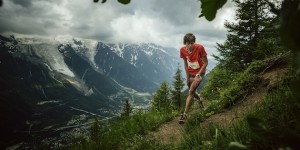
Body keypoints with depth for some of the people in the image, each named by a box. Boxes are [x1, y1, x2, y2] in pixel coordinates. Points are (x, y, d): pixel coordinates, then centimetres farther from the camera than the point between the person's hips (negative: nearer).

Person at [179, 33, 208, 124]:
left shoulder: (199, 48, -24)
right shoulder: (182, 50, -13)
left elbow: (205, 63, -16)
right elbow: (185, 64, 0)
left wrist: (198, 75, -21)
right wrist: (188, 77, 0)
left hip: (199, 72, -4)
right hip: (190, 73, 5)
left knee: (191, 91, -15)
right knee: (192, 91, 14)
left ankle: (185, 114, -11)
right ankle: (200, 99, 48)